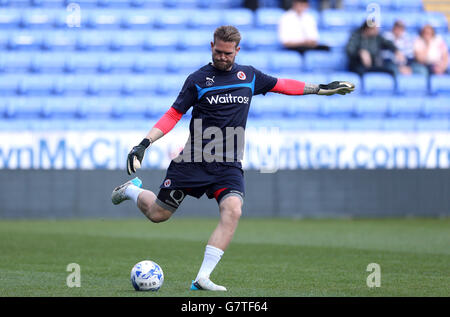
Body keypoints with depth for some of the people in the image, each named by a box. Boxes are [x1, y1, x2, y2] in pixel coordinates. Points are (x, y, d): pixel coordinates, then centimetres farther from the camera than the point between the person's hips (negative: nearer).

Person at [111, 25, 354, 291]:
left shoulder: (249, 76, 10)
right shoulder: (198, 79, -1)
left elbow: (282, 85, 24)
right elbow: (174, 115, 0)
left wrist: (322, 89, 25)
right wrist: (144, 144, -9)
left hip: (229, 165, 2)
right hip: (194, 160, -2)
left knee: (233, 210, -24)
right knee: (158, 214, 1)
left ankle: (202, 278, -23)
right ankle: (131, 190, 38)